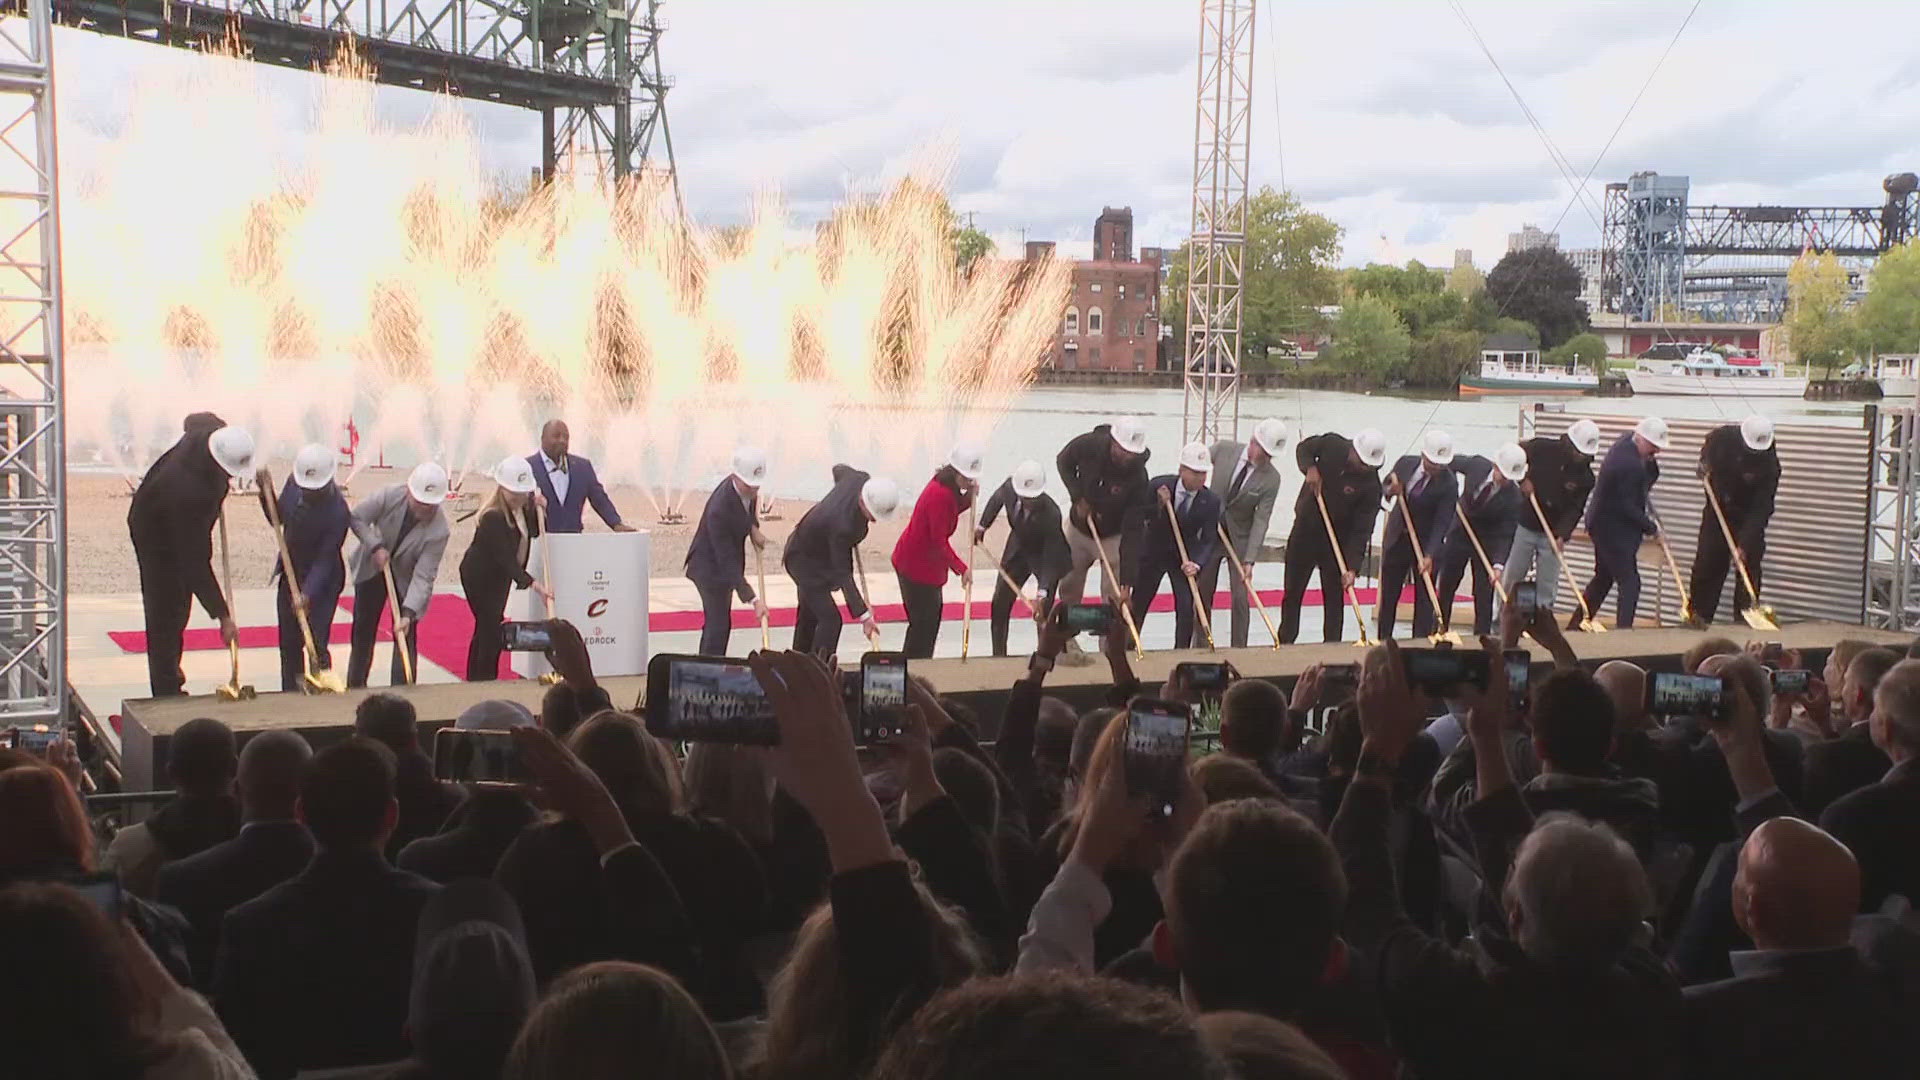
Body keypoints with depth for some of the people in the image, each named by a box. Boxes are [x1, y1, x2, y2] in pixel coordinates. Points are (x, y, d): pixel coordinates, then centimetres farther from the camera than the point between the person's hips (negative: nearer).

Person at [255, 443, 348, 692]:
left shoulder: (337, 511, -27)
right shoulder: (294, 483, -9)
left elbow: (325, 559, -24)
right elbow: (277, 519, 8)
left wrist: (307, 594, -31)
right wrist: (266, 492, -9)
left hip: (322, 580, -7)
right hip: (290, 575, 7)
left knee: (316, 644, -9)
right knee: (289, 643, 14)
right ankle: (291, 696, 25)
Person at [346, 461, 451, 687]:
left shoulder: (439, 530, -32)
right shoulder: (389, 497, -29)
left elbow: (423, 576, -32)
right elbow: (356, 518, -14)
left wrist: (408, 613, -40)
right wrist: (375, 546, -27)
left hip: (406, 579, -2)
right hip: (372, 569, 2)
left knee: (405, 635, -8)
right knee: (363, 629, 14)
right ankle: (355, 686, 32)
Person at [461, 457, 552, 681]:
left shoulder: (523, 508, -5)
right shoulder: (493, 518, -30)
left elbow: (535, 532, 8)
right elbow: (505, 558, -35)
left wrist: (536, 508, -10)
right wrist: (533, 584, -43)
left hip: (499, 575, 9)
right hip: (480, 576, -9)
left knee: (485, 628, 16)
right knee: (491, 629, -13)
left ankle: (474, 679, 26)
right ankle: (485, 680, -9)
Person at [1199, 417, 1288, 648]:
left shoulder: (1271, 479, -17)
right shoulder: (1223, 449, -13)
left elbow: (1261, 521, -18)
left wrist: (1249, 561, -23)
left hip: (1240, 539, -2)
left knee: (1240, 597, -5)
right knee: (1202, 593, 6)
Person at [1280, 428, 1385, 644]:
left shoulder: (1371, 486, -21)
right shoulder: (1331, 445, -14)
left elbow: (1362, 530, -23)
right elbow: (1303, 448, 7)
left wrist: (1351, 567, -30)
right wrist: (1310, 468, -15)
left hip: (1337, 540, -3)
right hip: (1304, 529, 3)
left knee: (1334, 598, -2)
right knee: (1292, 592, 9)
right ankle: (1285, 643, 19)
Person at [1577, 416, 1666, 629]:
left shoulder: (1626, 441, 2)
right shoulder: (1629, 464, -28)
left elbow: (1651, 475, 20)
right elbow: (1627, 507, -23)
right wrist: (1650, 526, -14)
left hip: (1603, 523, 11)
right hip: (1615, 530, -11)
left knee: (1603, 578, 20)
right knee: (1629, 581, -6)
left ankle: (1575, 626, 26)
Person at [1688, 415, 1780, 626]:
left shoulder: (1768, 463, -27)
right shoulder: (1723, 436, -18)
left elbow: (1761, 508, -27)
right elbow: (1708, 445, 11)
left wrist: (1745, 543, -32)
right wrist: (1704, 465, -10)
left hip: (1749, 517, -3)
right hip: (1717, 510, 3)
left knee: (1749, 564, -5)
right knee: (1707, 563, 3)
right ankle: (1699, 614, 11)